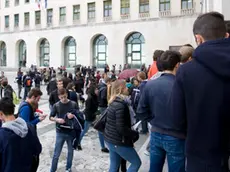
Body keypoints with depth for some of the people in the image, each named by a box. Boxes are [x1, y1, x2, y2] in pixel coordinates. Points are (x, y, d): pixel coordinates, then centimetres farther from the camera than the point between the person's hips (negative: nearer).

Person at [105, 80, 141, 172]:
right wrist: (135, 134, -11)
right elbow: (121, 128, -25)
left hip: (110, 139, 9)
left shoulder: (113, 102, 7)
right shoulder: (120, 104, -22)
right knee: (137, 163, 6)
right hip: (119, 142, -9)